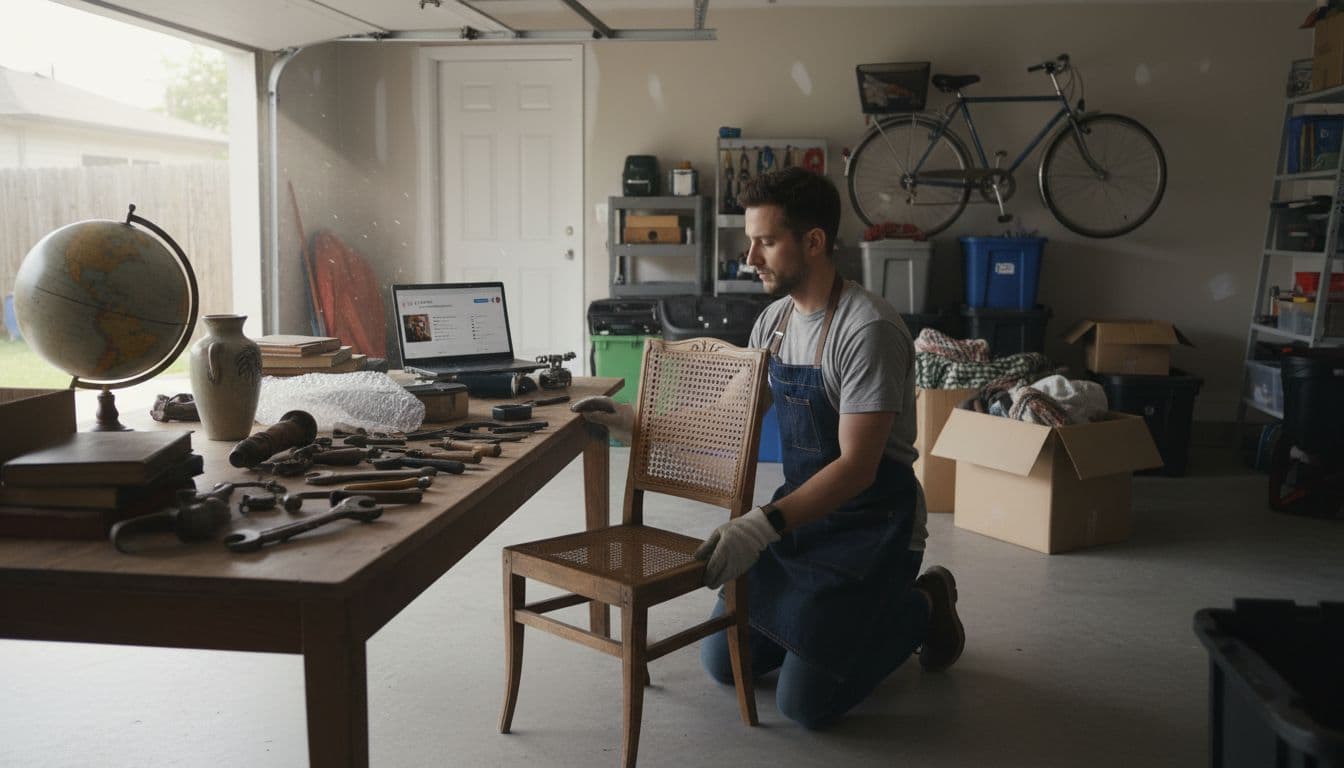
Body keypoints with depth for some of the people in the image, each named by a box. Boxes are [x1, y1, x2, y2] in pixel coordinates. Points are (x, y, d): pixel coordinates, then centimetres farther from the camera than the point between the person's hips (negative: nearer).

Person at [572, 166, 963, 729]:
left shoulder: (868, 330, -23)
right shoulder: (774, 320, 3)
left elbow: (856, 467, -27)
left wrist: (762, 526, -37)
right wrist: (633, 421, 4)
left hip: (871, 523, -7)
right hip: (802, 509, 8)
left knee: (806, 703, -7)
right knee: (723, 662, 9)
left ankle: (921, 608, 15)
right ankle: (845, 614, 29)